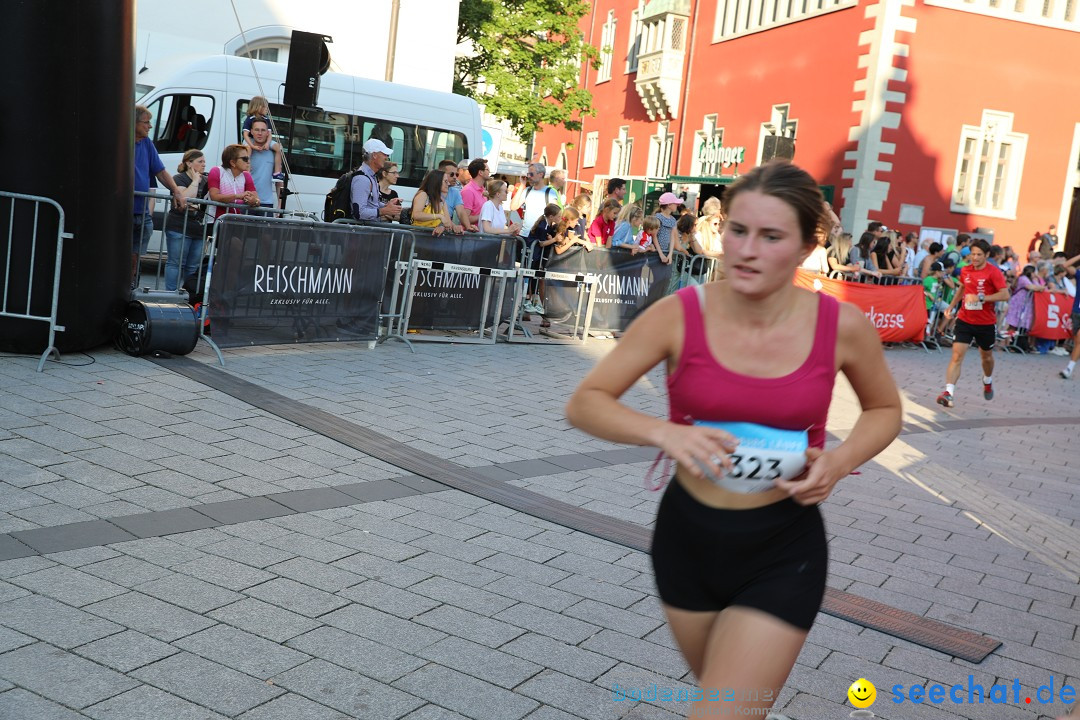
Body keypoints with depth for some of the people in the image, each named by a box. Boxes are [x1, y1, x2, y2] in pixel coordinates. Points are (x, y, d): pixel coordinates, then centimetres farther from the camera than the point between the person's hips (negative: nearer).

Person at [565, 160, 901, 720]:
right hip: (687, 537, 2)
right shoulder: (679, 315, -15)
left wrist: (841, 460, -14)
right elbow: (584, 403, -9)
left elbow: (885, 410, 6)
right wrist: (662, 431, -27)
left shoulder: (842, 326, -13)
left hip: (783, 552, -2)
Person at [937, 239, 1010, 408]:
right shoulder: (965, 271, 2)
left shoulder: (993, 272, -12)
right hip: (964, 320, 2)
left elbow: (1005, 294, -20)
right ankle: (948, 392, -19)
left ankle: (988, 381, 50)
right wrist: (952, 305, 13)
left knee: (987, 356, 19)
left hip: (986, 323, -2)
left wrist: (981, 298, -27)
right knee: (957, 356, -12)